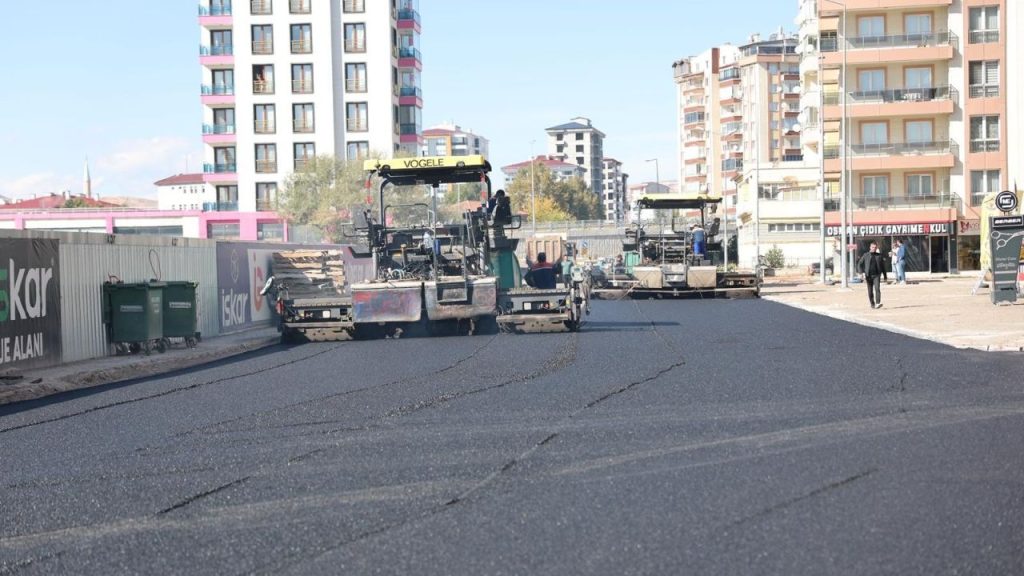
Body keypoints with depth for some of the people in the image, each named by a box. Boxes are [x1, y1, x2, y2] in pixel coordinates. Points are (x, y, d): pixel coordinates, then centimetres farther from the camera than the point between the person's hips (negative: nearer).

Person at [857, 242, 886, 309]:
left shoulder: (879, 255, 8)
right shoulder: (866, 255, 4)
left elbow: (883, 266, 15)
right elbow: (859, 265, 4)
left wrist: (885, 275, 15)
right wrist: (863, 273, -9)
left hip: (876, 275, 0)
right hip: (868, 275, 0)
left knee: (877, 288, -18)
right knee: (870, 291, 6)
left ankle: (878, 303, -27)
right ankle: (872, 304, 21)